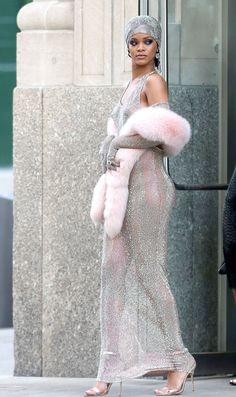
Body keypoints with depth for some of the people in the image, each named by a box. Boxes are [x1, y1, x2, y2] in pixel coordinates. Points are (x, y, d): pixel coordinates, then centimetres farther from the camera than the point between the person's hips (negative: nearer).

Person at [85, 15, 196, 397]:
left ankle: (176, 364, -3)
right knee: (115, 275, 4)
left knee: (148, 272, -9)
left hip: (147, 185, -9)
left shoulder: (154, 82, -6)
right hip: (123, 187, 9)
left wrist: (119, 142, -10)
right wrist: (109, 148, 7)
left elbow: (160, 133, -19)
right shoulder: (131, 86, 20)